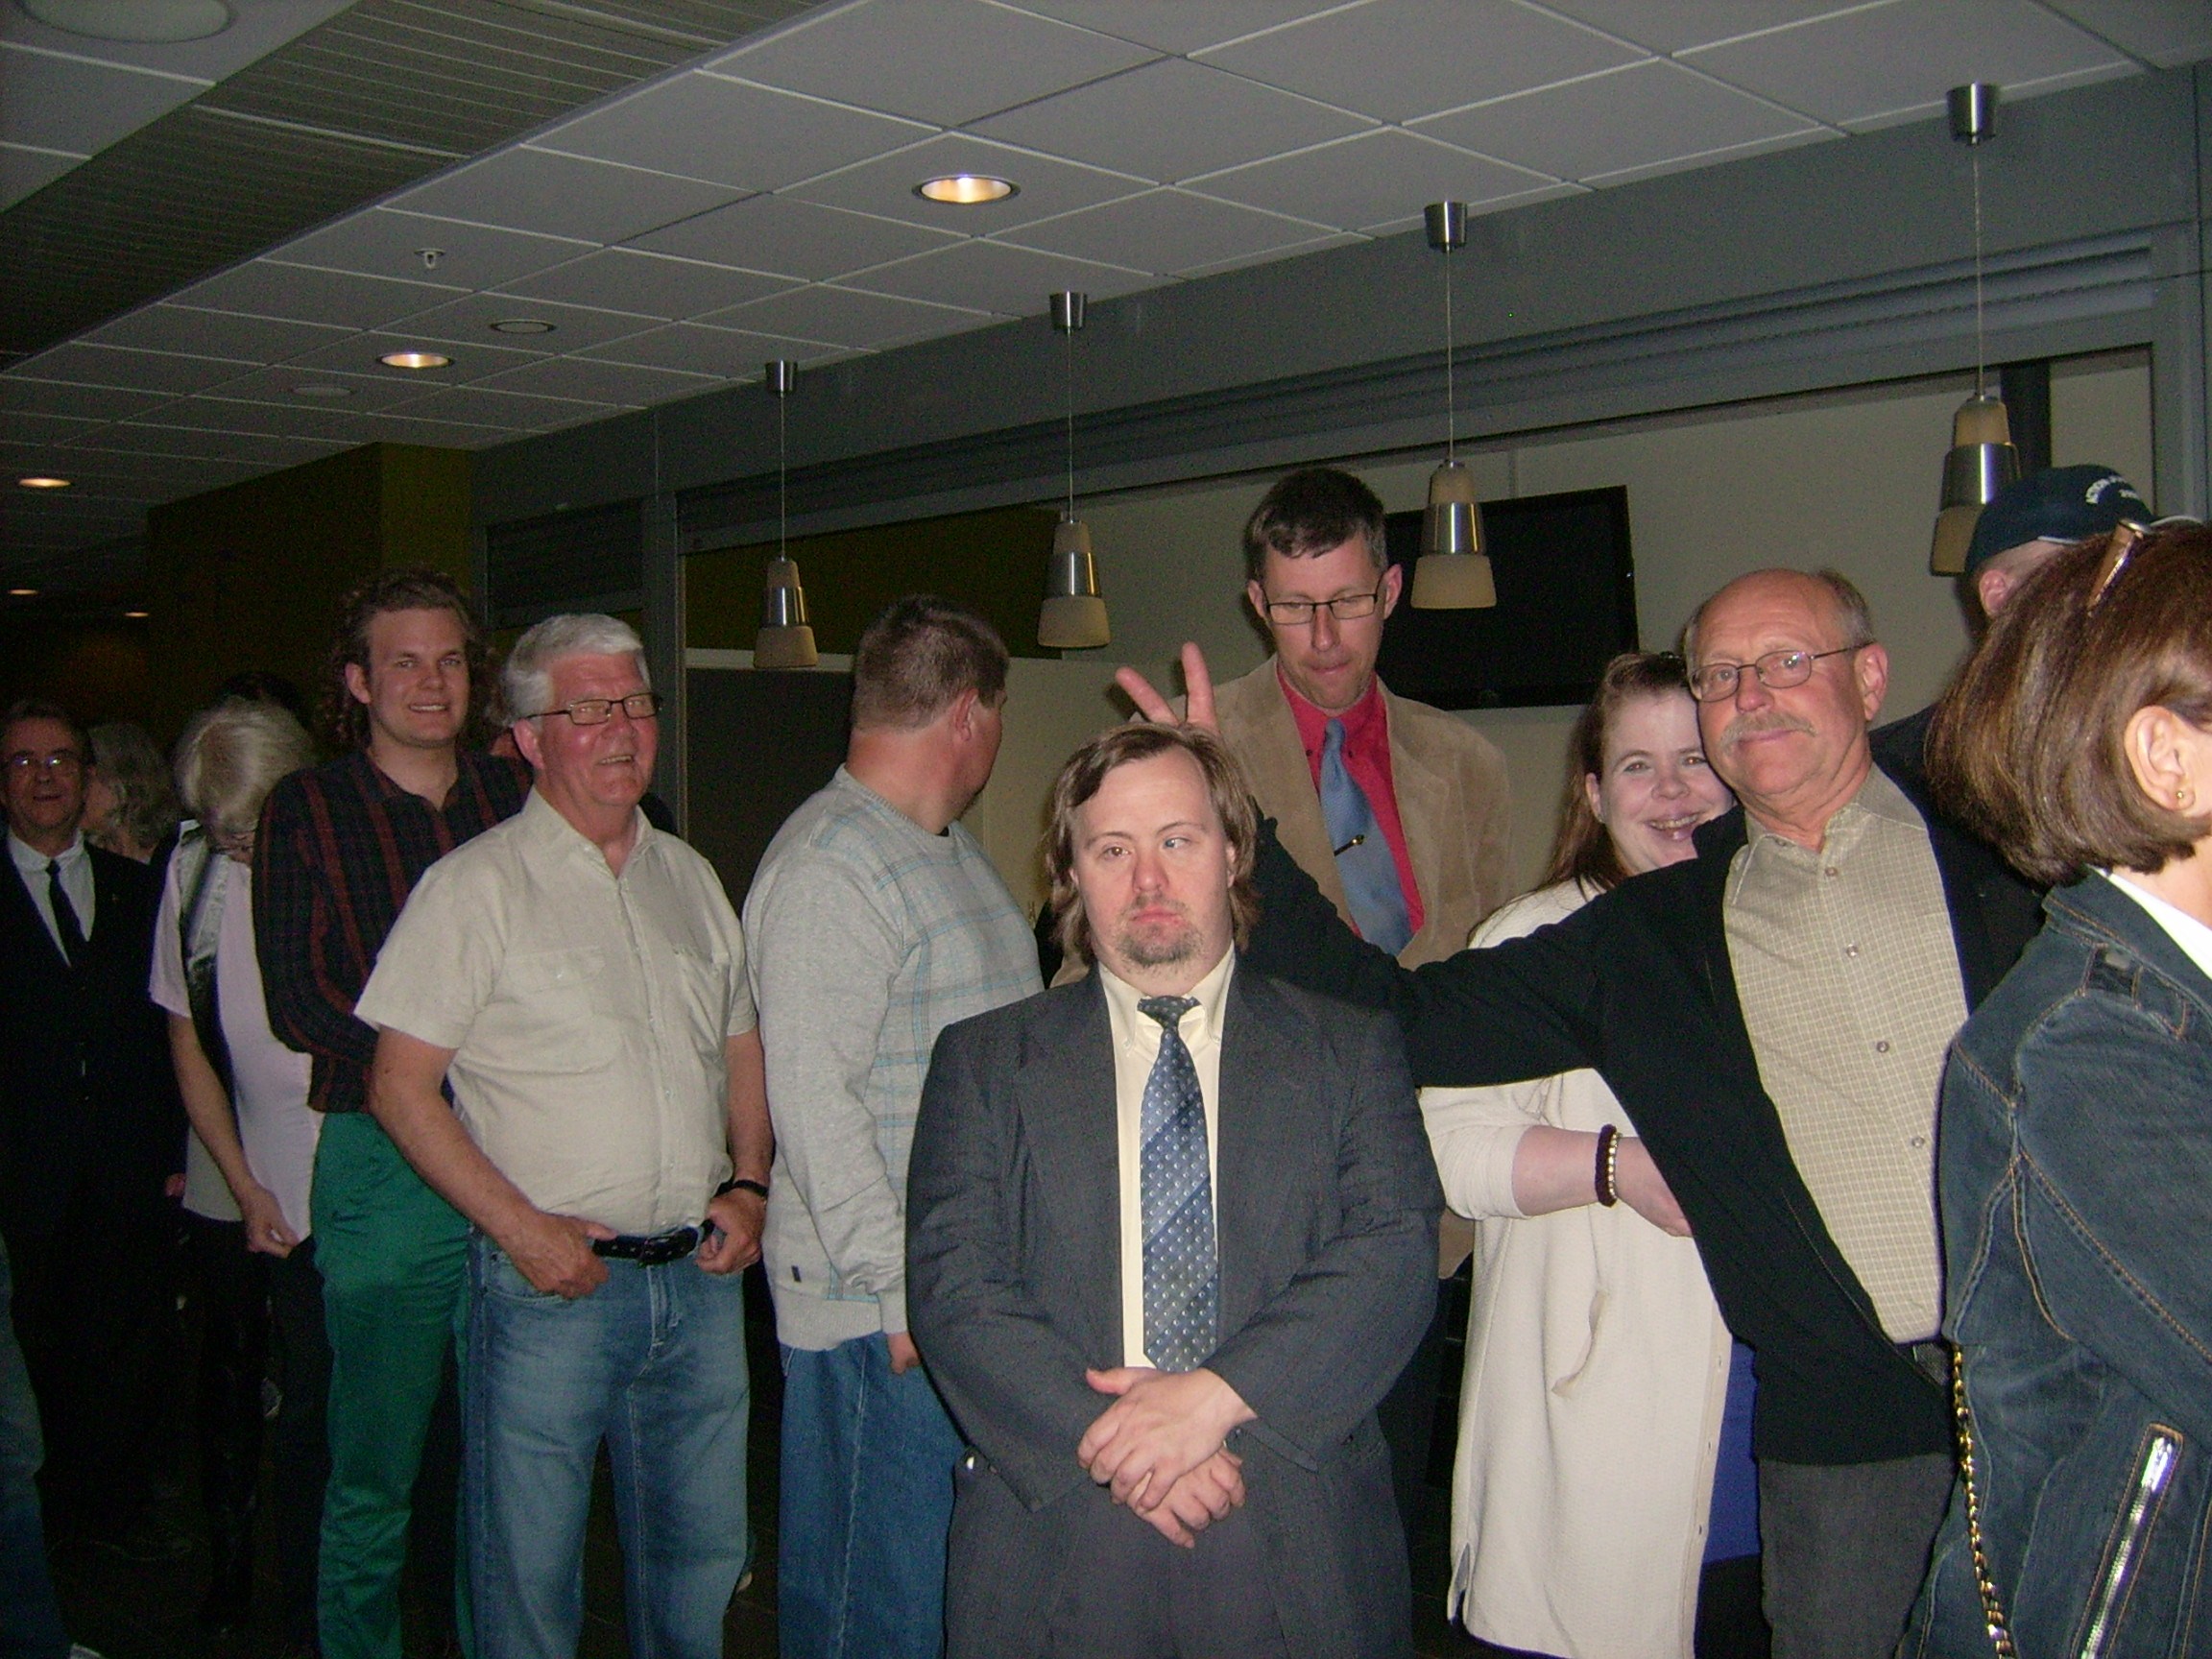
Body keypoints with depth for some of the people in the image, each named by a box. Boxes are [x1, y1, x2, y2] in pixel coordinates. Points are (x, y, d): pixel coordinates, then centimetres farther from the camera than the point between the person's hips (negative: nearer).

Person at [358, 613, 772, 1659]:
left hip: (699, 1274, 5)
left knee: (699, 1555, 15)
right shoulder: (477, 886, -5)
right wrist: (520, 1227, -15)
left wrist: (747, 1186, 2)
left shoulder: (689, 878, 12)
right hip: (551, 1282, -5)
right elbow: (400, 1086, -8)